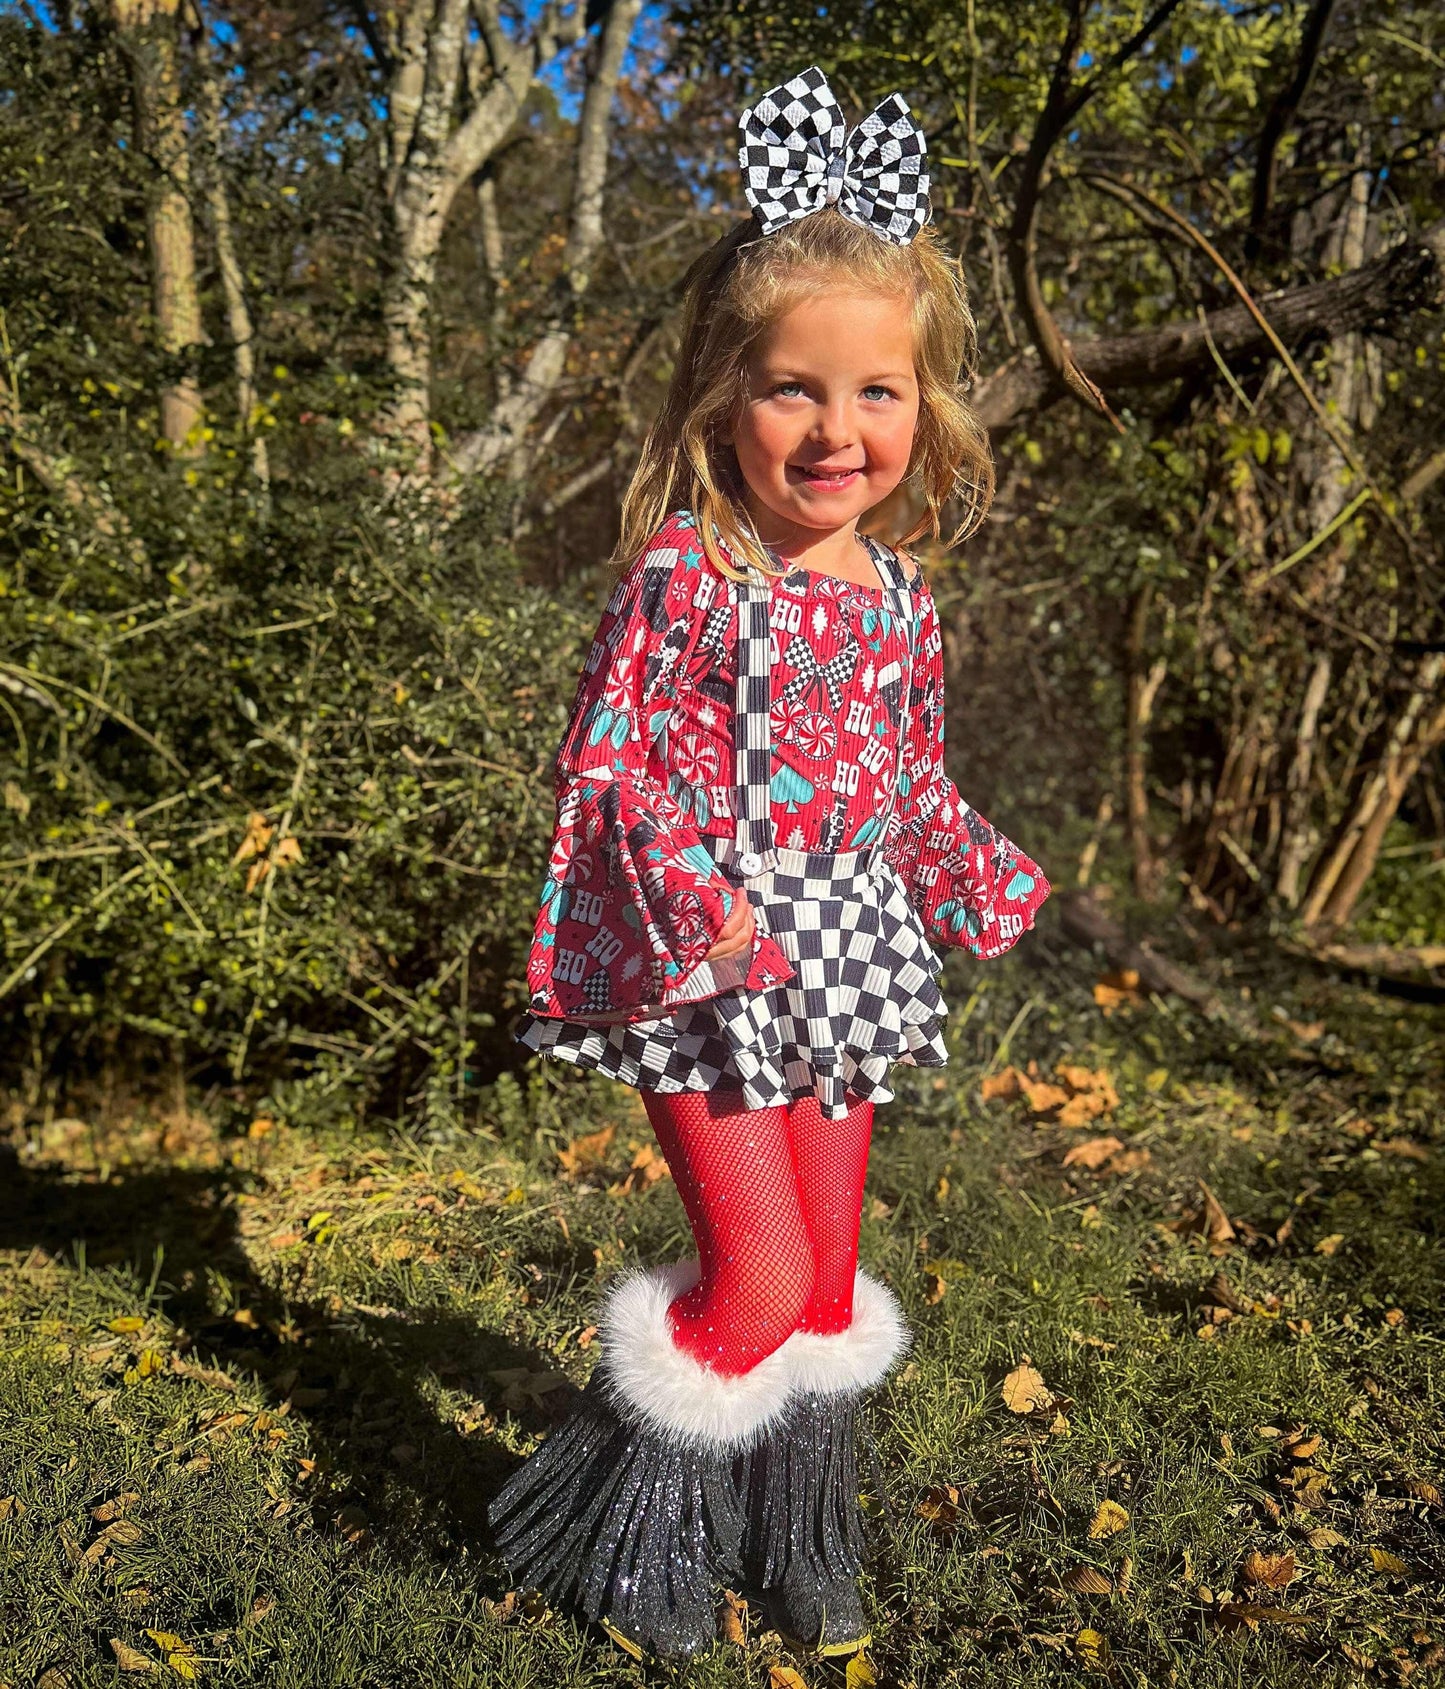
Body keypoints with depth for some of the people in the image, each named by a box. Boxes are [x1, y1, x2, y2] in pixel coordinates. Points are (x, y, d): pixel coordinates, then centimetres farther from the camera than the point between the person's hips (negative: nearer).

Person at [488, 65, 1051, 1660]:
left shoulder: (899, 597, 6)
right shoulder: (683, 576, -13)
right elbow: (611, 764, -15)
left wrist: (987, 881, 16)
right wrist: (693, 898, -28)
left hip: (840, 966, 6)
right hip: (707, 971, -6)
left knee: (830, 1277, 14)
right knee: (760, 1275, -5)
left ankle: (797, 1547, 35)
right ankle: (630, 1520, 22)